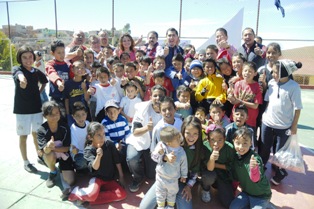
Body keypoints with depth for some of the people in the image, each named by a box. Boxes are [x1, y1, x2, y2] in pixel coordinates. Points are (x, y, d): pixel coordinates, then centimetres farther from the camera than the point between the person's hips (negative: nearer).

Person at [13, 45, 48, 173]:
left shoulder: (37, 72, 2)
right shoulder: (17, 69, -10)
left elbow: (44, 82, 23)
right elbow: (19, 74, -36)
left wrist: (39, 92, 5)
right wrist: (22, 79, -60)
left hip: (36, 107, 4)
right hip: (22, 109, -3)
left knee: (37, 133, 16)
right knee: (23, 136, 6)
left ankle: (39, 155, 35)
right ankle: (26, 162, 18)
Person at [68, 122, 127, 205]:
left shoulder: (109, 144, -8)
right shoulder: (88, 150, -13)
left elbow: (117, 161, 2)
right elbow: (95, 167, -24)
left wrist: (121, 176, 5)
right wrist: (98, 156, -43)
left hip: (110, 178, 4)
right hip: (97, 177, -4)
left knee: (122, 194, -17)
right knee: (92, 194, -35)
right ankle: (77, 193, 1)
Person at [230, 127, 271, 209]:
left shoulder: (255, 158, -30)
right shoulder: (236, 156, -10)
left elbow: (256, 179, -44)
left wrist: (254, 168, -62)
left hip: (261, 195, -6)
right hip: (246, 192, 6)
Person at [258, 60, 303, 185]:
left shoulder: (294, 87, -15)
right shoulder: (272, 82, -3)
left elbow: (297, 108, -11)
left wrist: (294, 126, -9)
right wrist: (264, 115, 5)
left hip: (284, 126, -3)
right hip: (267, 123, 4)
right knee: (263, 149, 16)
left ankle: (279, 175, 35)